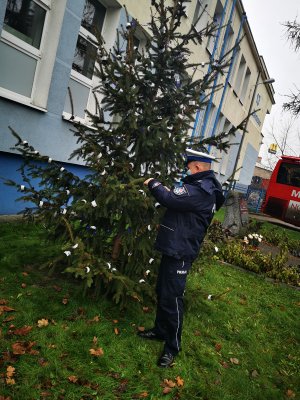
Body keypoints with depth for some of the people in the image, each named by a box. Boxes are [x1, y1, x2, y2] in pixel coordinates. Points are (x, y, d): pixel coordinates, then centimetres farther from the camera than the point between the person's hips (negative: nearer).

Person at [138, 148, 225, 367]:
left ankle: (173, 346, 17)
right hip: (174, 248, 11)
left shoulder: (200, 190, -20)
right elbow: (180, 202, 21)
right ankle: (160, 330, 38)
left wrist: (153, 184, -8)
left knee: (172, 298, 0)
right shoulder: (206, 187, 14)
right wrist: (169, 192, 7)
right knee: (162, 292, 20)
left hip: (180, 252, -11)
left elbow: (171, 199, -25)